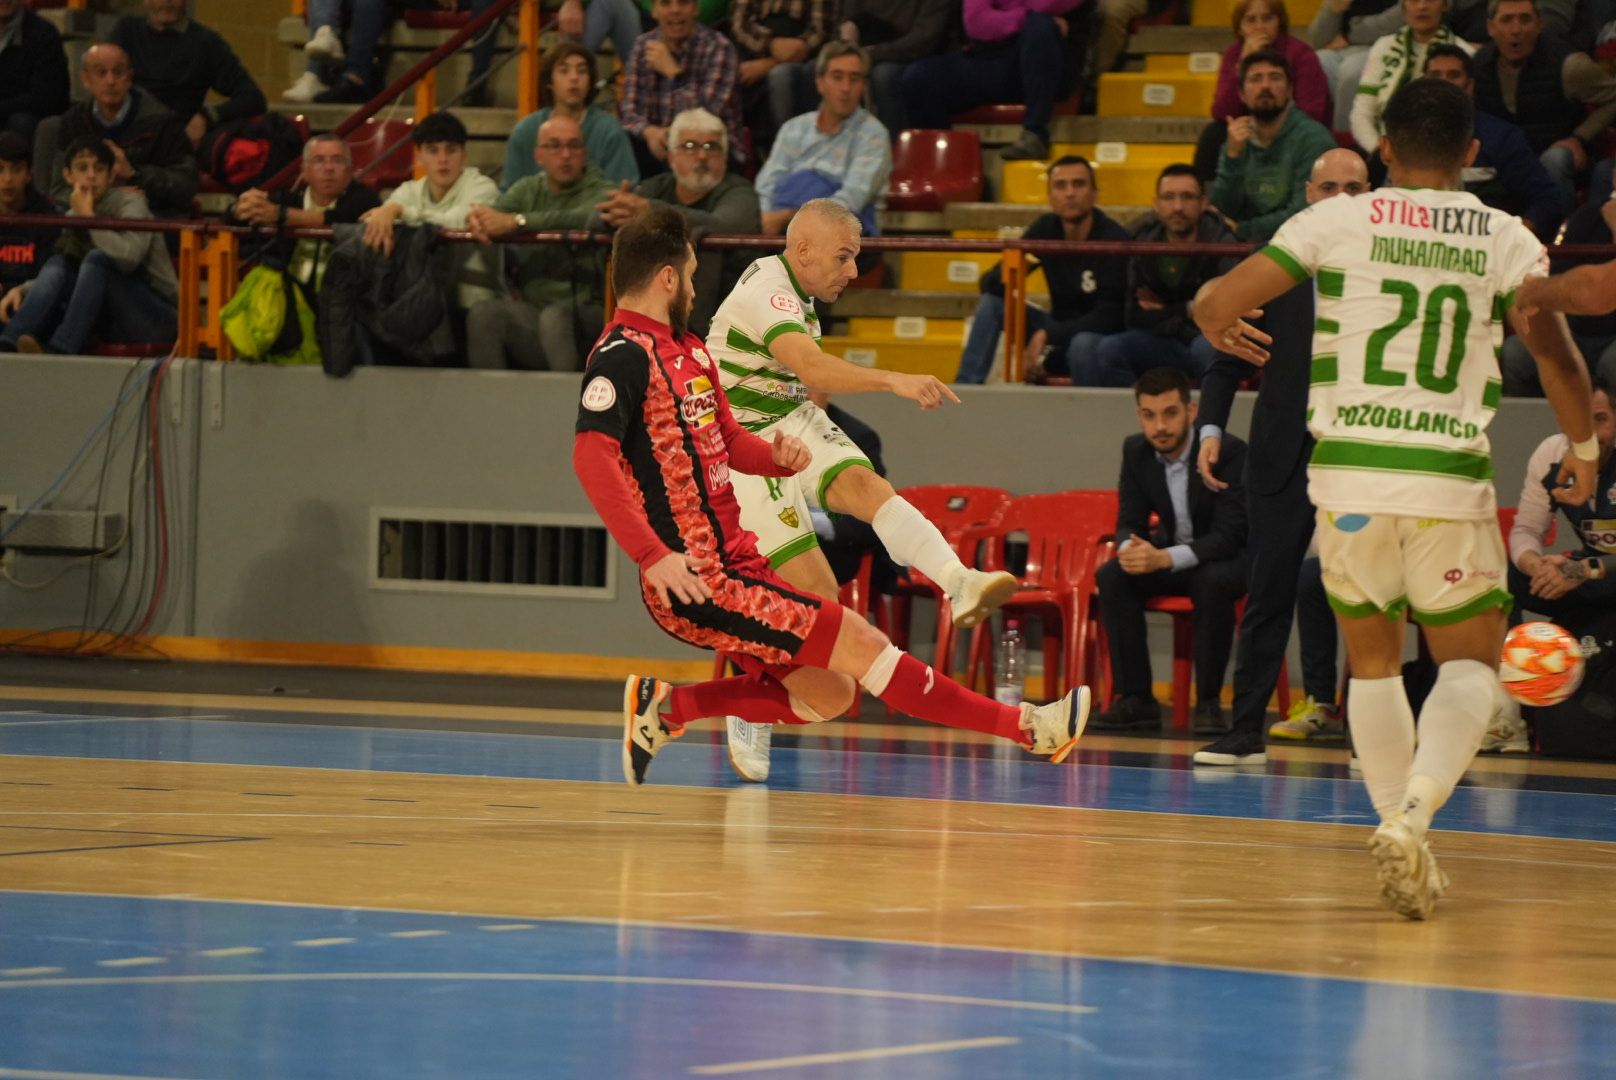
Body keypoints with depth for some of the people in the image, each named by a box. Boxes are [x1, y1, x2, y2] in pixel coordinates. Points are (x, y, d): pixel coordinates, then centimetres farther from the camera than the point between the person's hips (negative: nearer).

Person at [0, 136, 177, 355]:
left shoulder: (130, 202, -10)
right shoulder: (73, 218, 9)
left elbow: (128, 256, -30)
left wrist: (89, 216, -20)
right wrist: (22, 290, -3)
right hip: (115, 322, 6)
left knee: (97, 258, -26)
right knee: (58, 263, -10)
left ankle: (61, 350, -40)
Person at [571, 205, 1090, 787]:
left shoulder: (687, 349, 17)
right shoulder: (622, 356, -14)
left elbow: (731, 442, 25)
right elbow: (591, 456, -27)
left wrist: (778, 455, 0)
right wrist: (653, 554, -36)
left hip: (735, 561, 10)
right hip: (695, 582, -10)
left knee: (828, 694, 11)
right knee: (859, 644, -8)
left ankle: (666, 707, 15)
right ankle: (1025, 726, -5)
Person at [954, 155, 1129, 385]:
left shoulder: (1114, 239, -18)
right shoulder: (1045, 229, -1)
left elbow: (1109, 317, -21)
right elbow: (988, 284, -1)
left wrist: (1047, 334, -26)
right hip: (1060, 333, 6)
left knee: (1083, 345, -39)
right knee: (992, 301, -8)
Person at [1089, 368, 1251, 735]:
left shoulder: (1230, 452, -22)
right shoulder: (1136, 451, -5)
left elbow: (1229, 535, -27)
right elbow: (1129, 522, -3)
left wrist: (1164, 558, -42)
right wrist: (1130, 548, -30)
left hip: (1223, 558, -5)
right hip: (1165, 555, 5)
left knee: (1214, 583, -38)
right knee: (1112, 576, -23)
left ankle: (1208, 701, -25)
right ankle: (1135, 698, -18)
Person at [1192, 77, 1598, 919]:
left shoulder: (1336, 221, 3)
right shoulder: (1505, 239, 4)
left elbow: (1216, 306, 0)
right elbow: (1556, 354, -6)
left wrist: (1224, 329, 24)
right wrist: (1583, 448, 11)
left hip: (1348, 472, 1)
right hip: (1450, 479, -1)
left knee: (1373, 661, 19)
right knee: (1470, 665, 9)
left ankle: (1406, 848, 17)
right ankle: (1413, 814, -17)